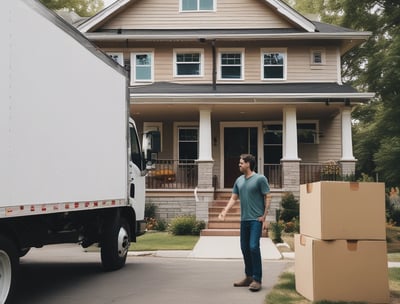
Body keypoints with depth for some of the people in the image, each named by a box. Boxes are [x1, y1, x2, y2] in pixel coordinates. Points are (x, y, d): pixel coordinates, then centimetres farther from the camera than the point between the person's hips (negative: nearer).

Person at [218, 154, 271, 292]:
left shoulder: (260, 179, -5)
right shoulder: (239, 180, 12)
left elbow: (268, 198, -6)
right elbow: (234, 198, 15)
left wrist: (264, 217, -11)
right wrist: (225, 210, 0)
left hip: (256, 220, -7)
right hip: (244, 219, 7)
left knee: (253, 247, -12)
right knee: (244, 248, 10)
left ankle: (257, 279, -4)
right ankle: (249, 277, 23)